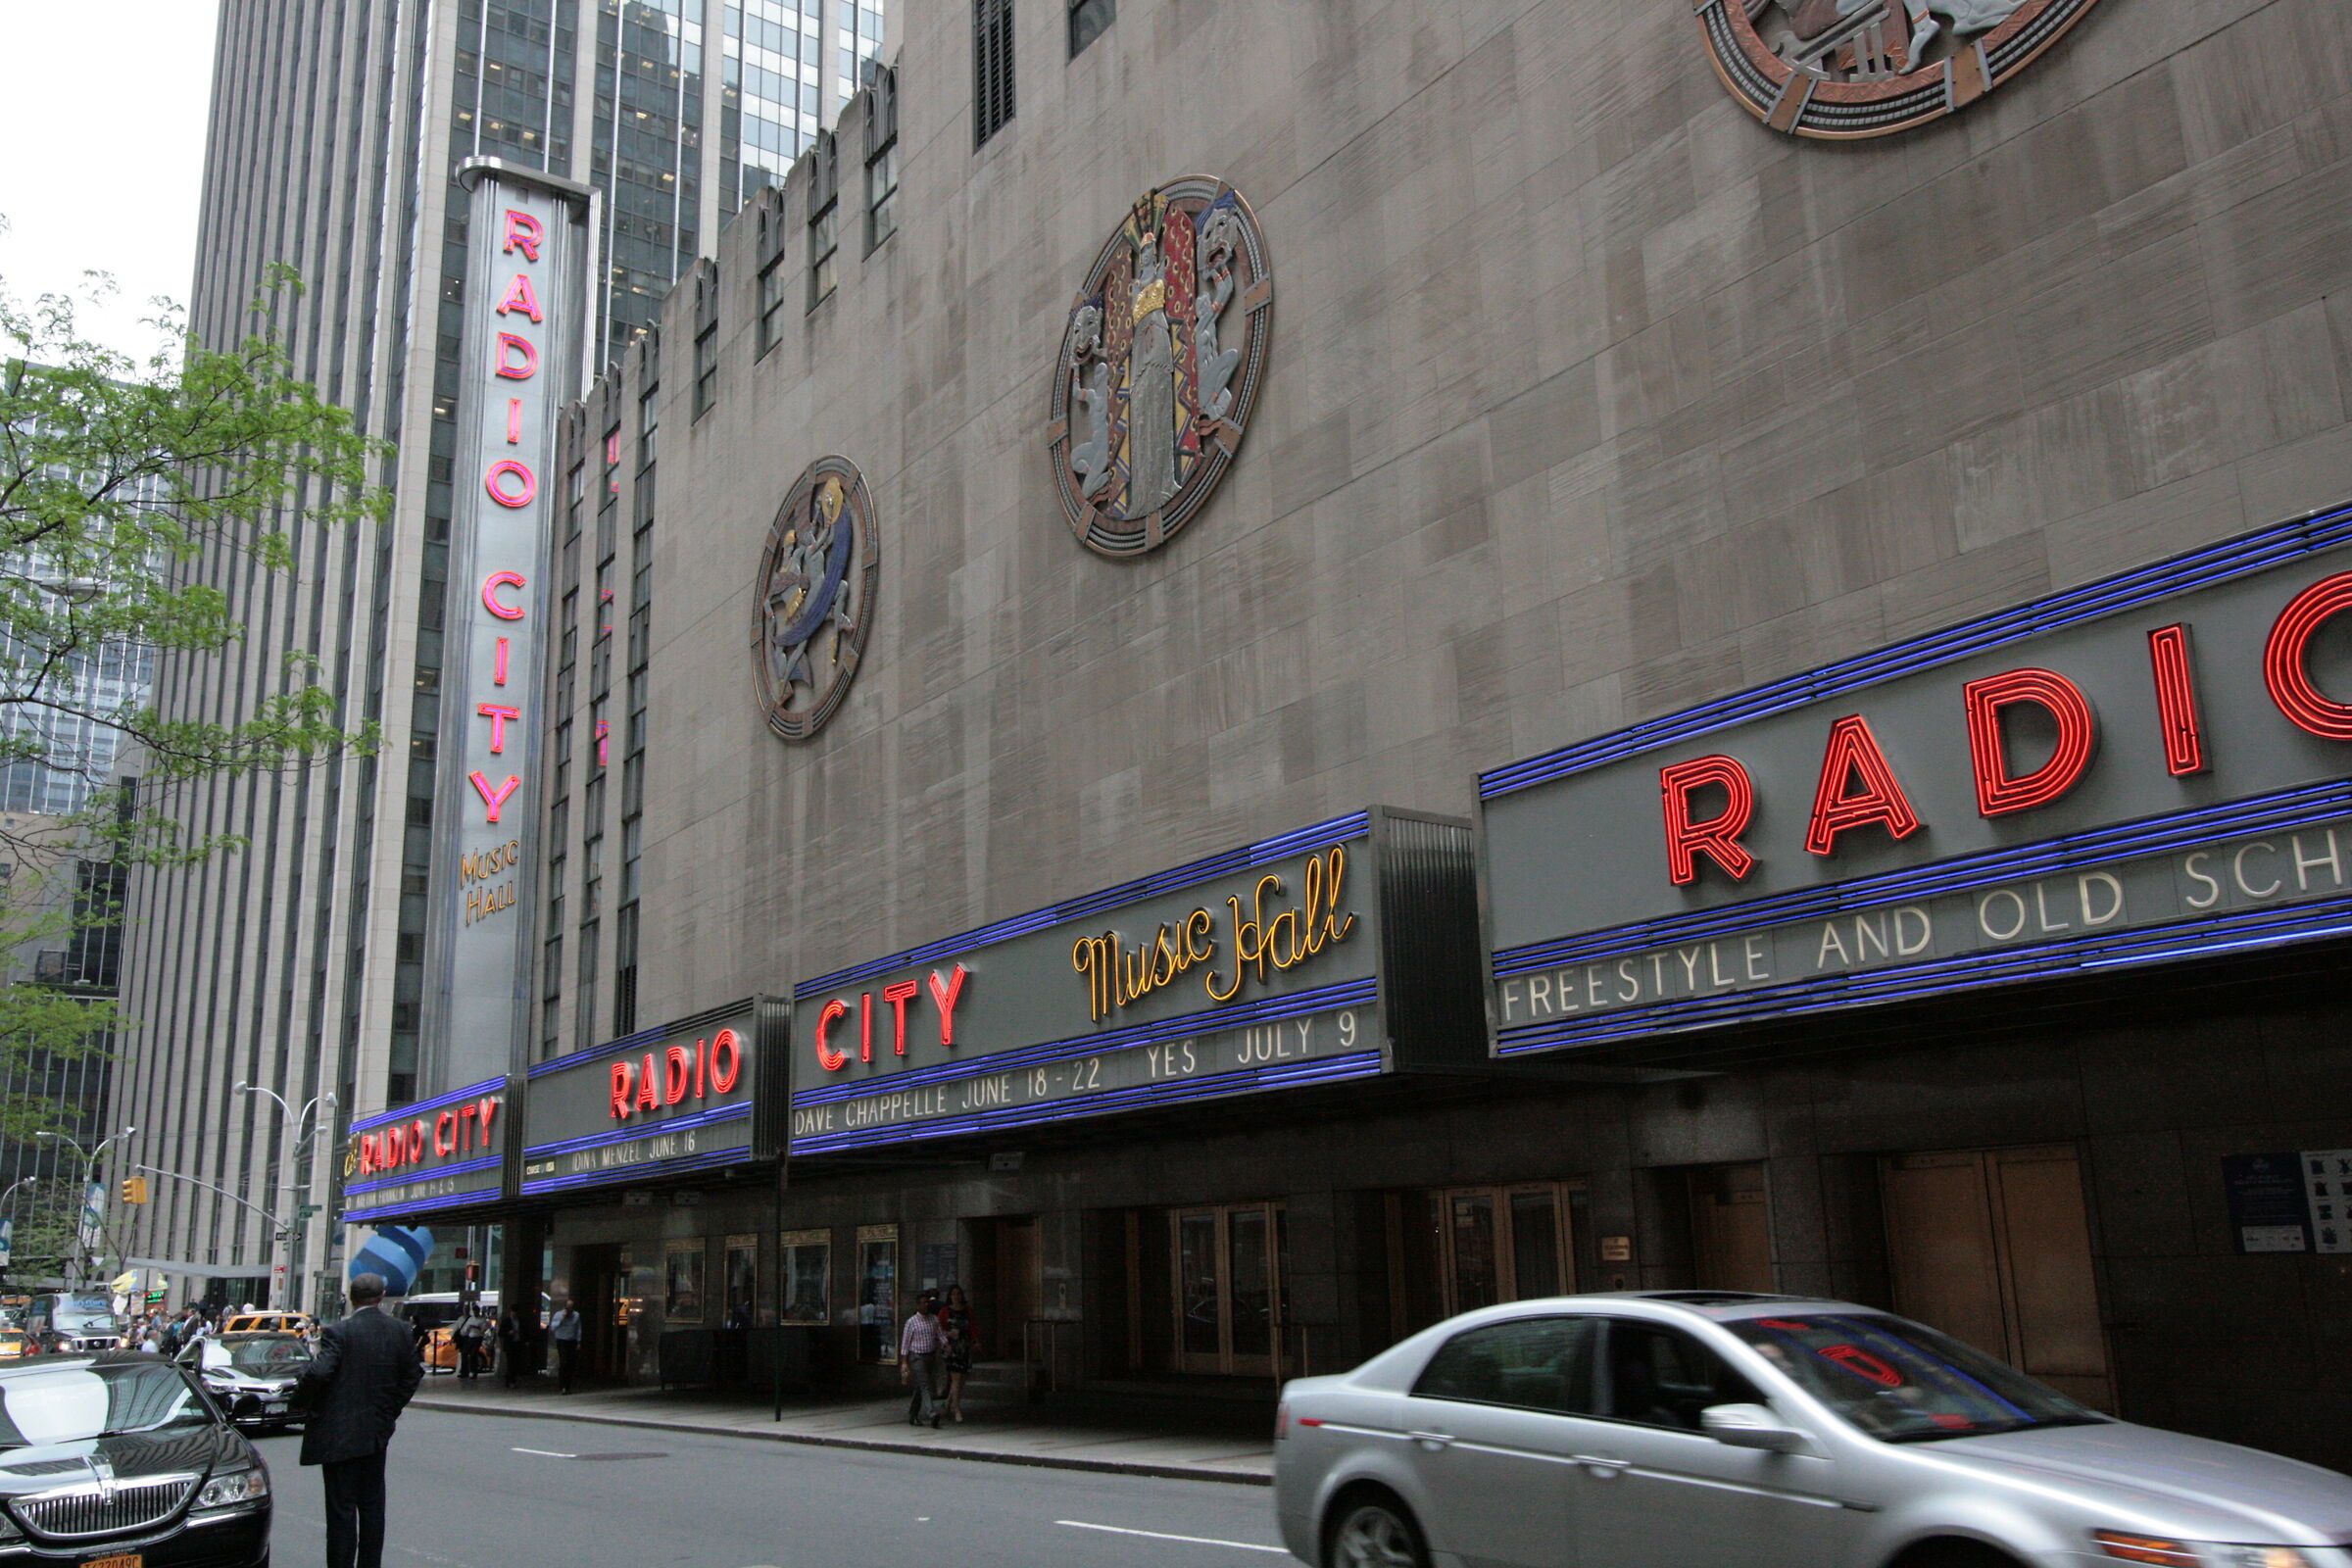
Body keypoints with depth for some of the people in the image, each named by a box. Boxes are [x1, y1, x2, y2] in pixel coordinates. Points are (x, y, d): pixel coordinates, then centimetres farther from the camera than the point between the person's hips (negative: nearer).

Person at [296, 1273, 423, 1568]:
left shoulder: (339, 1332, -15)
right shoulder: (400, 1331, 1)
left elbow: (317, 1373, -24)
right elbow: (413, 1374, 8)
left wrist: (308, 1404, -4)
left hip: (339, 1435, -5)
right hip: (378, 1431, 5)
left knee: (342, 1508, 1)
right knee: (372, 1506, 14)